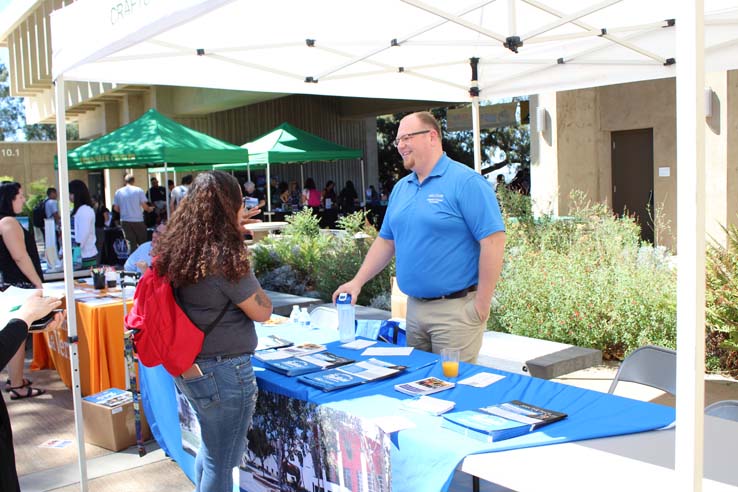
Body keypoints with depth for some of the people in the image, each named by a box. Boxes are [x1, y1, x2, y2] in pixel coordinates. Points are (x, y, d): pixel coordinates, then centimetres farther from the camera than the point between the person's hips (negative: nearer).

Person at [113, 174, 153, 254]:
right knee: (142, 243, 8)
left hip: (125, 221, 2)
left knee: (131, 243, 4)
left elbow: (115, 208, 5)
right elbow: (144, 206, -7)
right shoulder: (138, 190, -4)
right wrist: (149, 209, 14)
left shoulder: (118, 192, 4)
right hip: (138, 220, -2)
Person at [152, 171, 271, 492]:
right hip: (223, 372, -8)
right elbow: (263, 311, -15)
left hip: (187, 368, 9)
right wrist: (247, 278, 0)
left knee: (211, 451, 27)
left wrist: (234, 229, 17)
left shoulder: (177, 249, 1)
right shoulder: (224, 256, -22)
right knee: (221, 464, 8)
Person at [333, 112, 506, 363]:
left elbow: (493, 241, -16)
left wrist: (482, 304, -17)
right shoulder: (401, 188, 12)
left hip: (456, 308, -7)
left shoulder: (465, 182, -12)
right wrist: (357, 282, 9)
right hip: (414, 306, 7)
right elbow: (386, 241, 18)